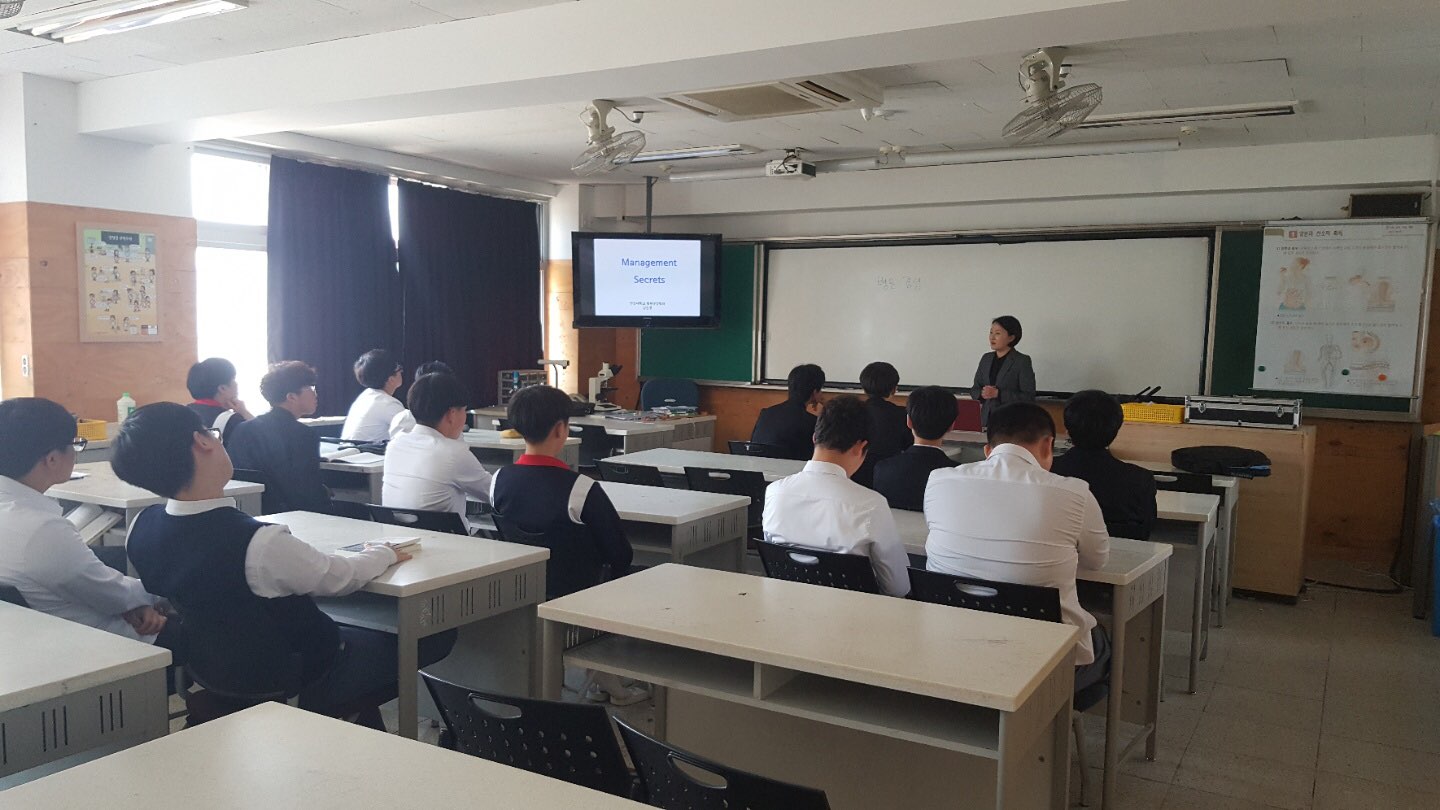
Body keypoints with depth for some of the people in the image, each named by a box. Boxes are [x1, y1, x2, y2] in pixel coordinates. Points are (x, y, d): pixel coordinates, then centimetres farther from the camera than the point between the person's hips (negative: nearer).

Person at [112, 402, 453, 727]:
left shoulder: (140, 528, -13)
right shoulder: (260, 544, -36)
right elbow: (343, 577, -18)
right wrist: (385, 553, 3)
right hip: (297, 687, -8)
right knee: (439, 635, 4)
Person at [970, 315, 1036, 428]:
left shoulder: (1022, 361, -7)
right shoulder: (986, 359, 10)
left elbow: (1029, 397, -11)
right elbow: (974, 390, 13)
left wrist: (998, 394, -19)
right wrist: (982, 394, -10)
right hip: (987, 419, 5)